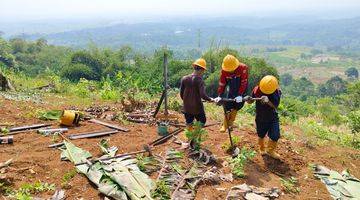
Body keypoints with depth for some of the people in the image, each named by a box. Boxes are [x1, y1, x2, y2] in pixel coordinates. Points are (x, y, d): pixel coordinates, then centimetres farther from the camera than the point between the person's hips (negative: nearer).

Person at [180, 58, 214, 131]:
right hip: (197, 107, -4)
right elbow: (202, 95, -23)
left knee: (189, 124, 16)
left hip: (187, 107, 5)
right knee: (201, 122, 17)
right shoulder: (199, 80, -16)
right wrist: (210, 99, -6)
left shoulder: (184, 78, -1)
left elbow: (181, 93, 4)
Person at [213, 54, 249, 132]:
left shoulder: (242, 68, -26)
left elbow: (244, 82, -27)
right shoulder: (224, 70, -16)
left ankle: (230, 122, 13)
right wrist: (219, 96, -20)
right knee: (228, 106, -2)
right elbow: (222, 83, -13)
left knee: (238, 104, -7)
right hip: (231, 91, 2)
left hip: (241, 90, -2)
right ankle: (225, 124, 12)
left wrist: (240, 95, -32)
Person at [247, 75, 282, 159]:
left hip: (273, 117, 0)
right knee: (261, 135, 15)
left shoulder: (277, 92, -19)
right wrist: (248, 99, -29)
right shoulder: (257, 89, -17)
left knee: (275, 136, -5)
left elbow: (275, 106, -25)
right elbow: (251, 101, -5)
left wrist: (268, 101, -45)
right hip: (260, 118, 0)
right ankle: (262, 149, 45)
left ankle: (270, 150, 23)